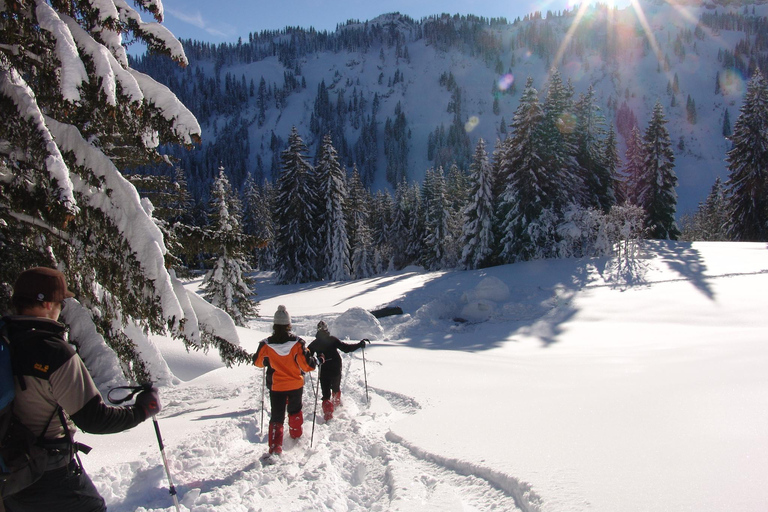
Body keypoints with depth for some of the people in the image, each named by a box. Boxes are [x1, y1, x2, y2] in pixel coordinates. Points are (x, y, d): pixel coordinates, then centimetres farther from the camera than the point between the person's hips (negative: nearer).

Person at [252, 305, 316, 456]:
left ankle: (275, 448, -4)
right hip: (296, 385, 1)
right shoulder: (297, 343, -17)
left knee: (276, 417, 6)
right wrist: (316, 361, 3)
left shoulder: (266, 345, -13)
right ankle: (296, 436, 41)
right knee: (295, 411, 25)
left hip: (276, 387, -1)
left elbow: (258, 362, 4)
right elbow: (306, 365, -17)